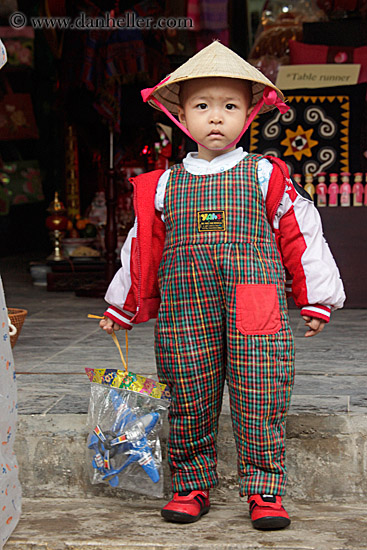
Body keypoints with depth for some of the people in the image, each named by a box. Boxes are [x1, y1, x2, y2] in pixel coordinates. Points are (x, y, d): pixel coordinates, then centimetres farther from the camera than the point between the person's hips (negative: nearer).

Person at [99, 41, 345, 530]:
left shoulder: (267, 176, 5)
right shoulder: (162, 186, 11)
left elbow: (302, 236, 8)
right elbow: (142, 249, 18)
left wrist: (316, 300, 7)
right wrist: (121, 308, 23)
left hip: (256, 319, -2)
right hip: (185, 317, 2)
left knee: (260, 404, 0)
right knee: (190, 403, 8)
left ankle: (265, 490, 14)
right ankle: (192, 485, 26)